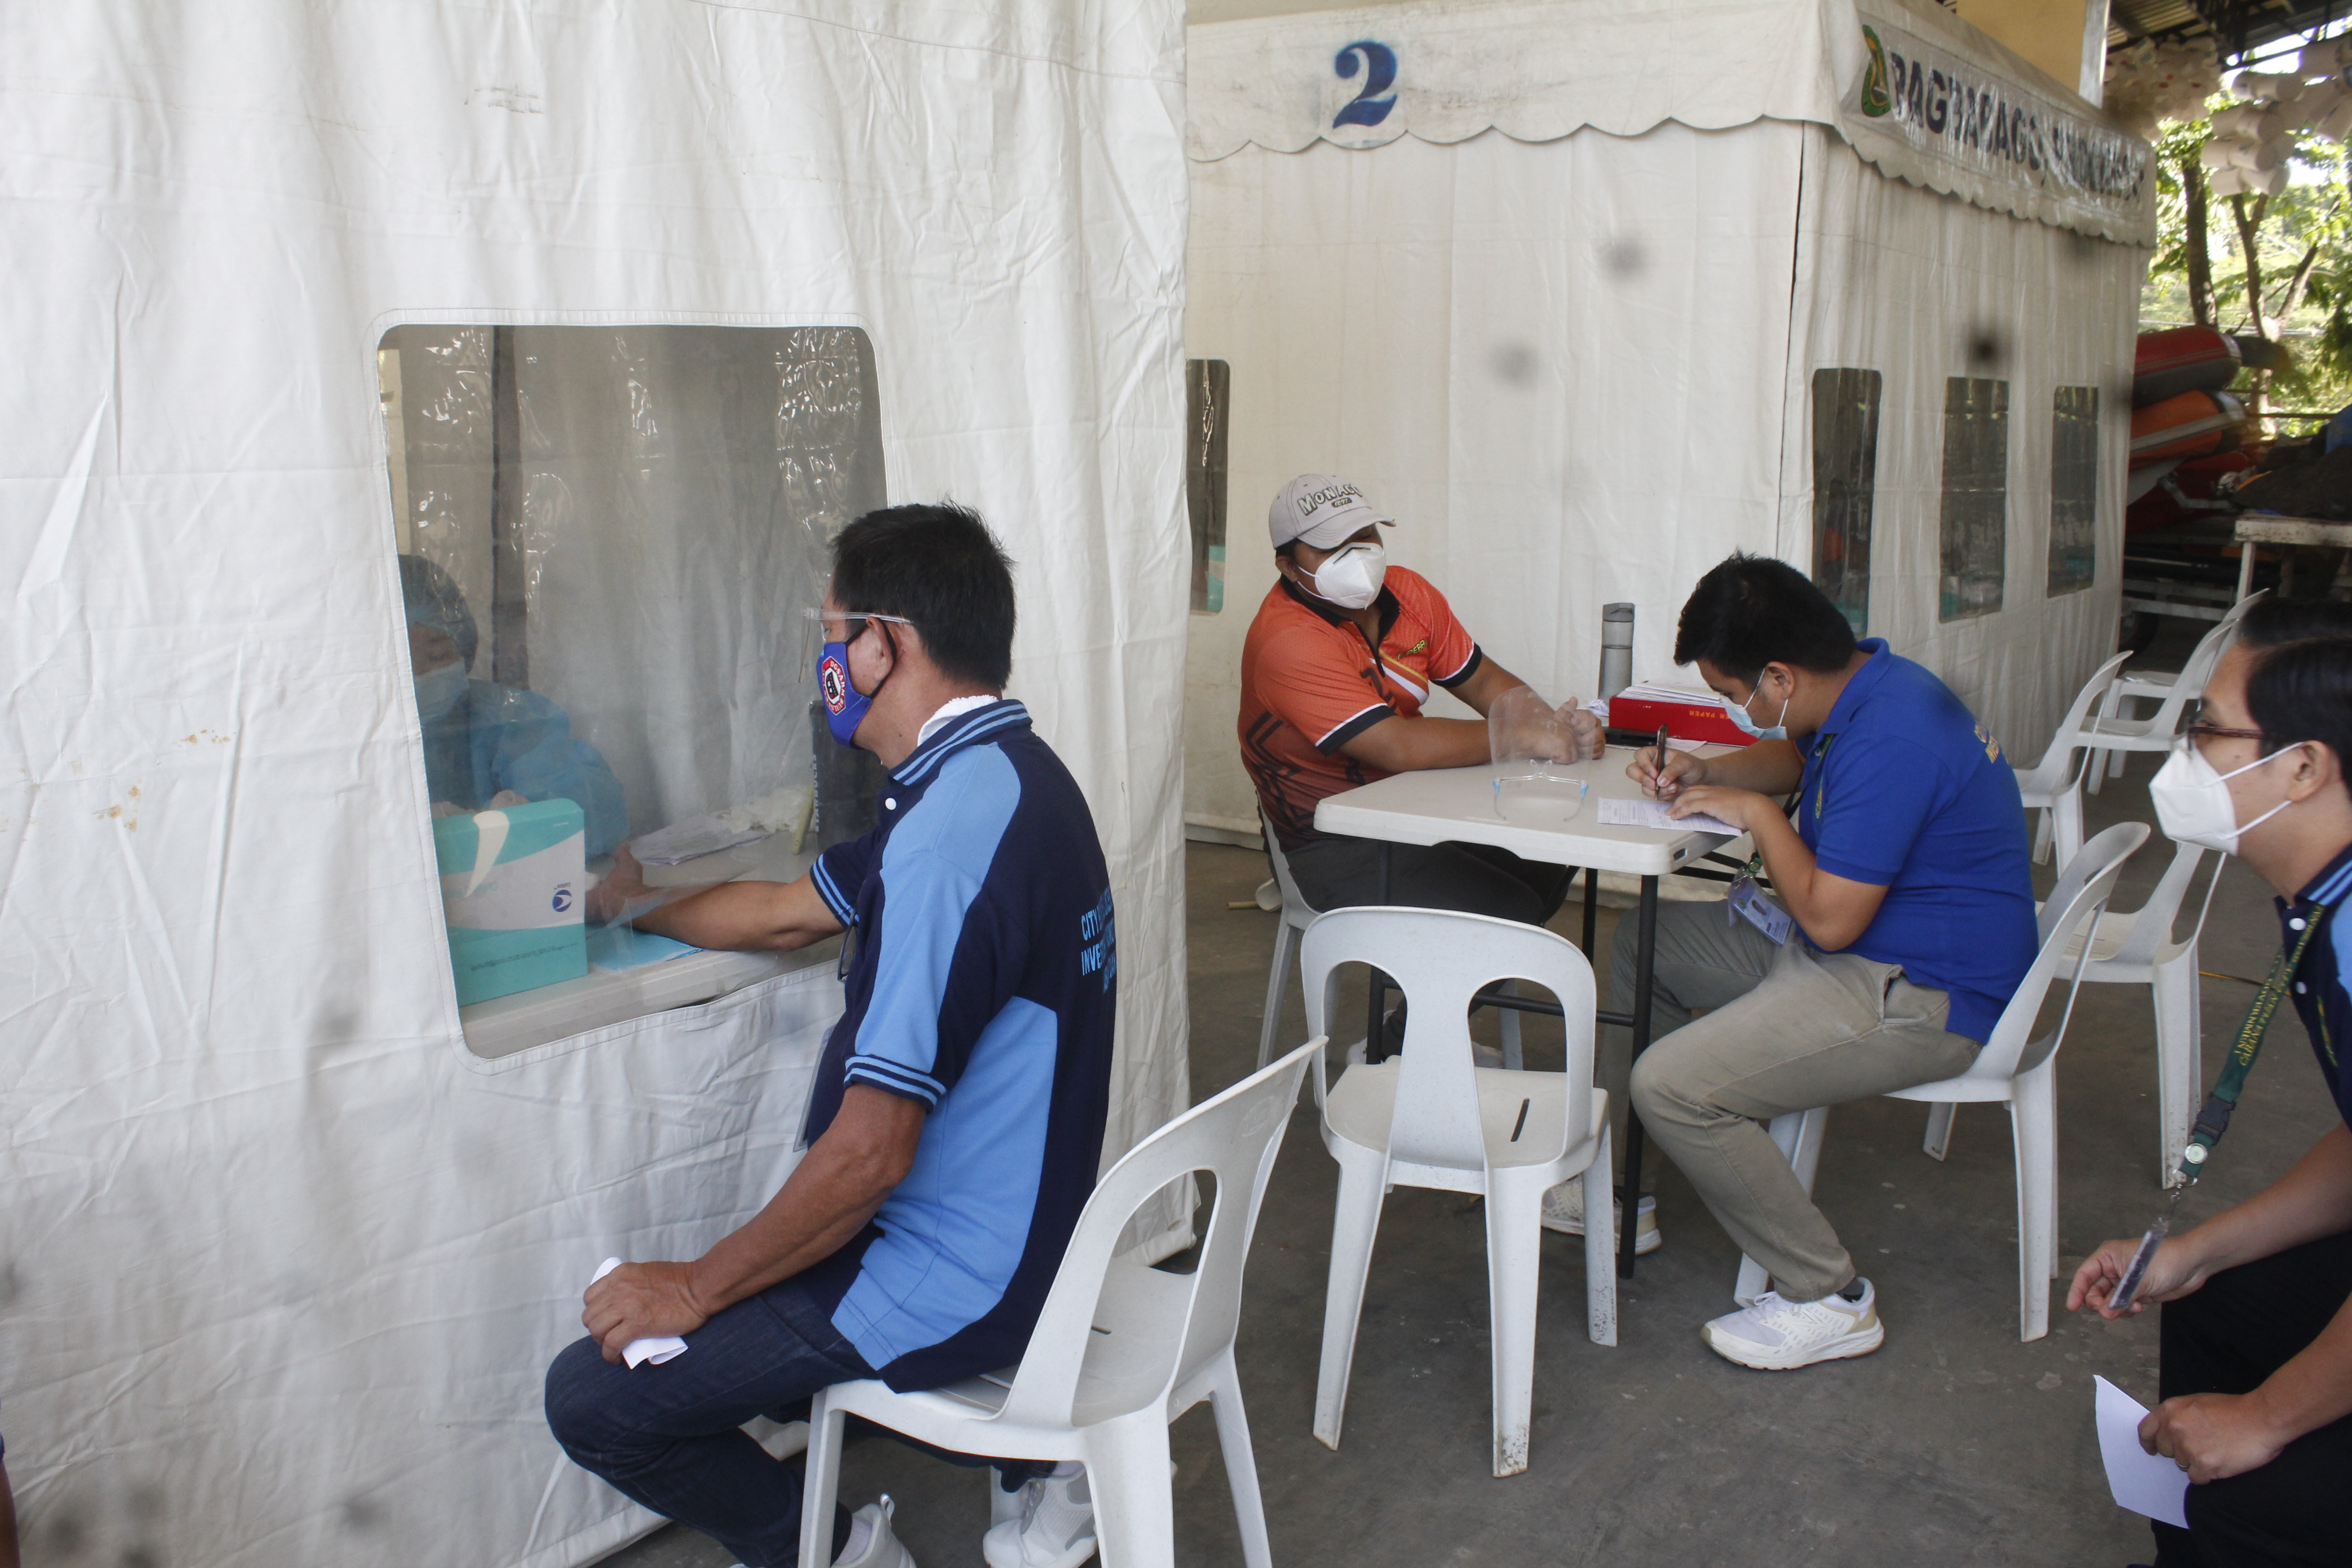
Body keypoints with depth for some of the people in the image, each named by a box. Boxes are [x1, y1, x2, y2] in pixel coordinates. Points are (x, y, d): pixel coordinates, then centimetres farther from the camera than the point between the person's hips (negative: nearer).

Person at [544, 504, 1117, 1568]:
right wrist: (632, 905, 29)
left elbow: (870, 1152, -26)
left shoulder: (954, 828, -28)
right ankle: (1033, 1457, 22)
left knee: (595, 1394, -5)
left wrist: (697, 1288, -12)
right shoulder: (1010, 776, 5)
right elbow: (789, 913, 18)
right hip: (1024, 1235, 10)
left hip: (957, 1280, -10)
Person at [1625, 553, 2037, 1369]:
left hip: (1922, 997, -11)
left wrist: (1756, 812, -13)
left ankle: (1828, 1300, -8)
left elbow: (1829, 918, -27)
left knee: (1671, 1086, -24)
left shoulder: (1890, 741, -28)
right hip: (1856, 947, 11)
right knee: (1642, 942, 17)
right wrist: (1702, 773, 7)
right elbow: (1793, 759, 26)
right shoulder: (1867, 685, 3)